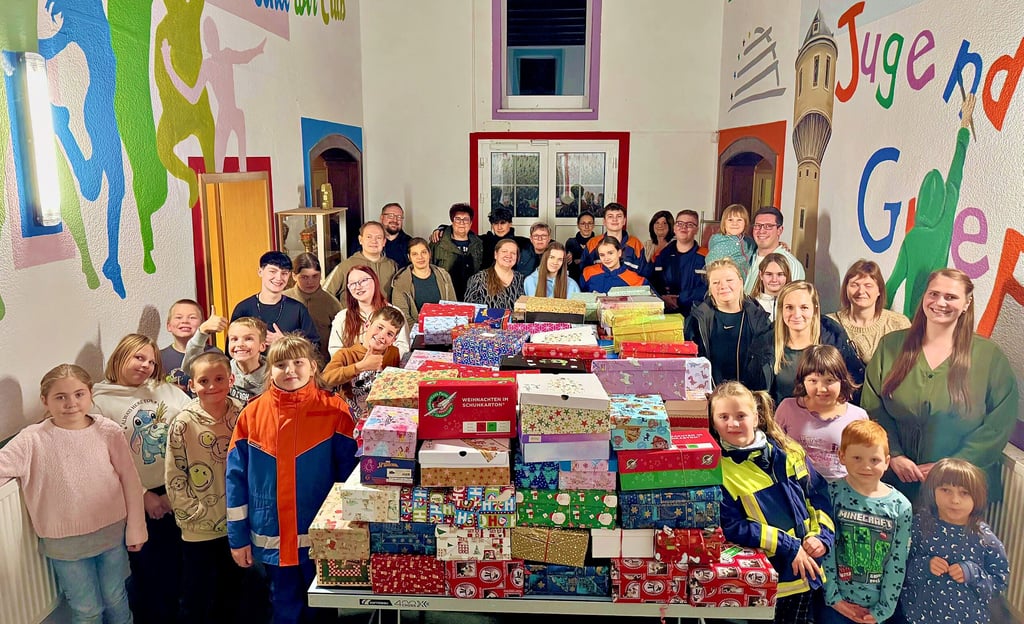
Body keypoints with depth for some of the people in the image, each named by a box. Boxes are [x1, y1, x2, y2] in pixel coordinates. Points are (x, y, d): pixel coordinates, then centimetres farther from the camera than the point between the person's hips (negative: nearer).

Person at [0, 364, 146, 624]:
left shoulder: (108, 431, -9)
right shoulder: (33, 439, -11)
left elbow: (130, 479, -3)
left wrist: (135, 528, 0)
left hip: (112, 533, 1)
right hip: (65, 543, 0)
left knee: (116, 599, 18)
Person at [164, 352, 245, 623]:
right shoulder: (183, 423, -12)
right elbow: (174, 479, -8)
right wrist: (196, 514, -11)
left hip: (235, 525, 3)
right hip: (199, 530, -2)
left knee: (230, 594, 19)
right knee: (197, 600, 11)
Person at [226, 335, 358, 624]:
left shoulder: (334, 411, -10)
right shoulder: (252, 414, -3)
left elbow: (350, 472, -8)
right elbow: (236, 477, 1)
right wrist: (238, 537, 1)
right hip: (272, 540, 2)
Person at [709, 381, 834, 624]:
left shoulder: (788, 451, 2)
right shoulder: (716, 469, -14)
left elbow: (819, 495, 10)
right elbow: (731, 528, -18)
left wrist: (822, 536, -5)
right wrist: (789, 547, -18)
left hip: (808, 572, 5)